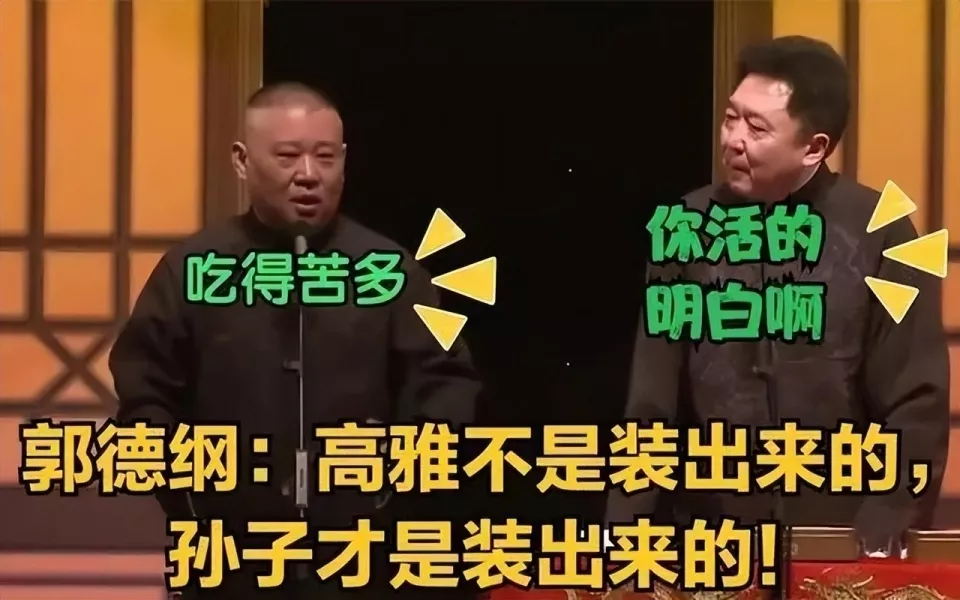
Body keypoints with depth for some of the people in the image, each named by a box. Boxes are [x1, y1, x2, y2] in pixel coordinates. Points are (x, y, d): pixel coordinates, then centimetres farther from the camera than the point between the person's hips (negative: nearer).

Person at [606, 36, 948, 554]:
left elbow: (916, 409, -6)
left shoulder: (878, 235, -7)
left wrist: (875, 542, -13)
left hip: (839, 545, -2)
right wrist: (622, 536, -4)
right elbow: (652, 405, 2)